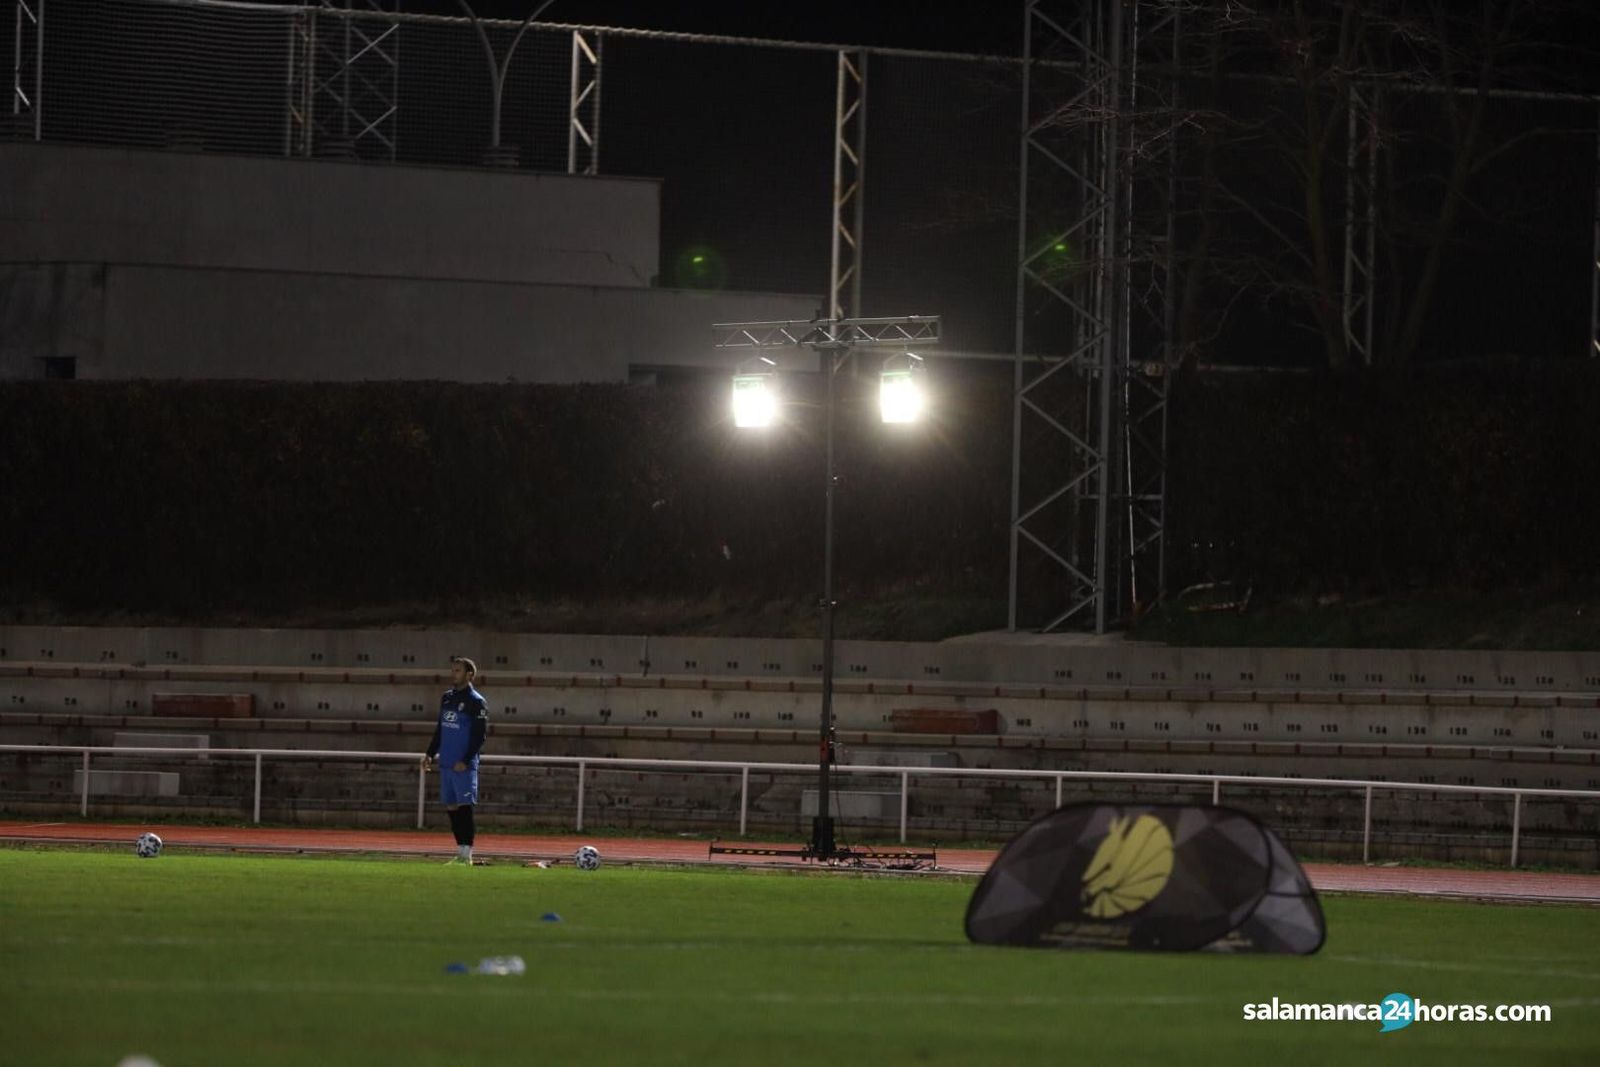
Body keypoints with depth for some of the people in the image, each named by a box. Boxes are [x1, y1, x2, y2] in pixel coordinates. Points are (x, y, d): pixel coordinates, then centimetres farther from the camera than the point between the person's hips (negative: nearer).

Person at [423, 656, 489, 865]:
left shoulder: (476, 702, -6)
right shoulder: (447, 698, 15)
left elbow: (480, 735, -11)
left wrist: (465, 761, -17)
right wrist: (430, 754, 15)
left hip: (464, 766, -7)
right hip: (446, 763, 7)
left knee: (465, 807, -9)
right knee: (451, 808, 7)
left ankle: (467, 855, -8)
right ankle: (461, 852, 13)